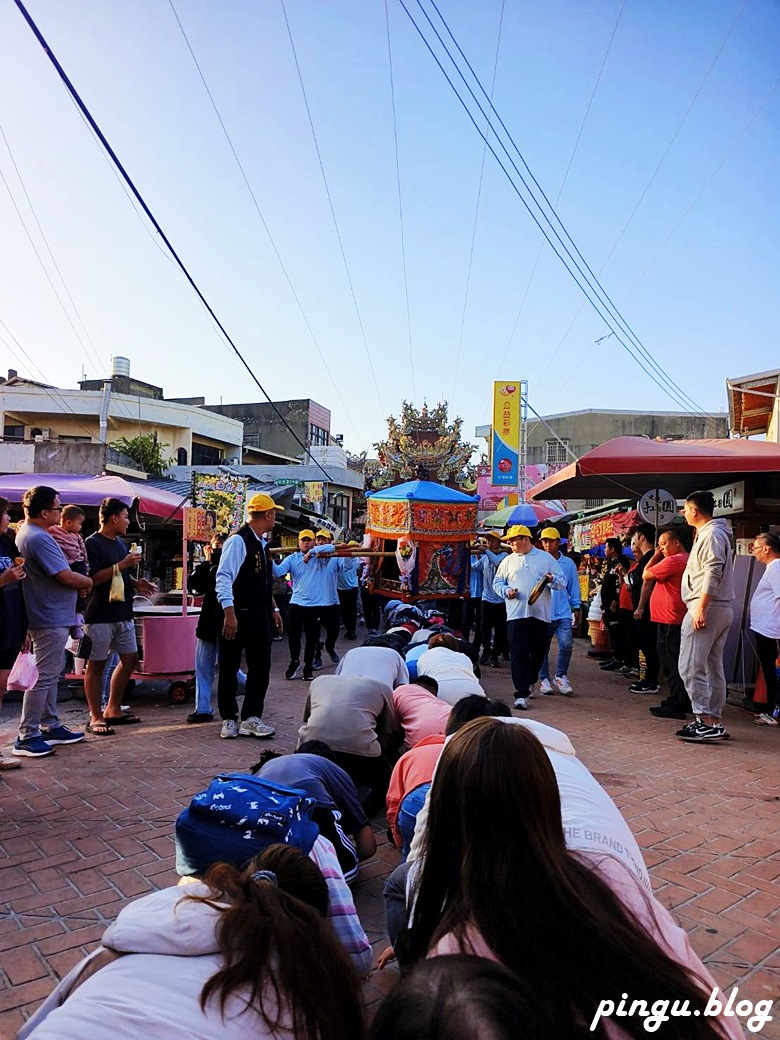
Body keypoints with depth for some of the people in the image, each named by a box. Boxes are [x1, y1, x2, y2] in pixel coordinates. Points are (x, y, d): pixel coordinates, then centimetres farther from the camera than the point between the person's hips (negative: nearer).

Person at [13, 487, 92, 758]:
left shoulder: (26, 533, 12)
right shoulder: (39, 539, -22)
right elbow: (66, 577, -23)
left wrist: (80, 583, 7)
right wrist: (91, 582, -5)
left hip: (51, 616, 11)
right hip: (51, 618, -11)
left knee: (51, 674, 17)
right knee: (43, 677, -3)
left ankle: (51, 726, 26)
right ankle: (27, 736, 4)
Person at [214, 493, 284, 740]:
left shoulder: (261, 544, 14)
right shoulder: (237, 541, -14)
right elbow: (223, 578, -20)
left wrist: (273, 609, 21)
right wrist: (229, 613, -26)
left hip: (259, 617, 8)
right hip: (237, 616, -8)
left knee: (261, 667, 7)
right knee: (229, 669, 6)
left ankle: (251, 718, 16)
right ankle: (229, 719, 18)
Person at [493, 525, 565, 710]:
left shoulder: (546, 558, 8)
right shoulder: (508, 561, 12)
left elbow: (562, 582, 7)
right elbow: (497, 582, 15)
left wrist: (552, 579, -14)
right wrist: (506, 591, -5)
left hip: (540, 613, 0)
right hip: (516, 614, 0)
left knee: (539, 651, 9)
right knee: (519, 653, -6)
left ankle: (528, 682, 35)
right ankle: (521, 694, -4)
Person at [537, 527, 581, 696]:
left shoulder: (568, 563, 6)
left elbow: (573, 587, 11)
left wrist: (576, 608, 8)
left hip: (563, 612, 0)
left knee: (566, 644, -10)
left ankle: (561, 676, 11)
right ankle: (544, 679, 20)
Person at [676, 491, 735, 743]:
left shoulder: (711, 534, -12)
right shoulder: (715, 532, 20)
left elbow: (714, 572, -22)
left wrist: (701, 608, -25)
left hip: (705, 609, -11)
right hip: (721, 610, 11)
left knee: (690, 667, -9)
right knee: (714, 668, 12)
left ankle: (704, 720, -9)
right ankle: (714, 722, 18)